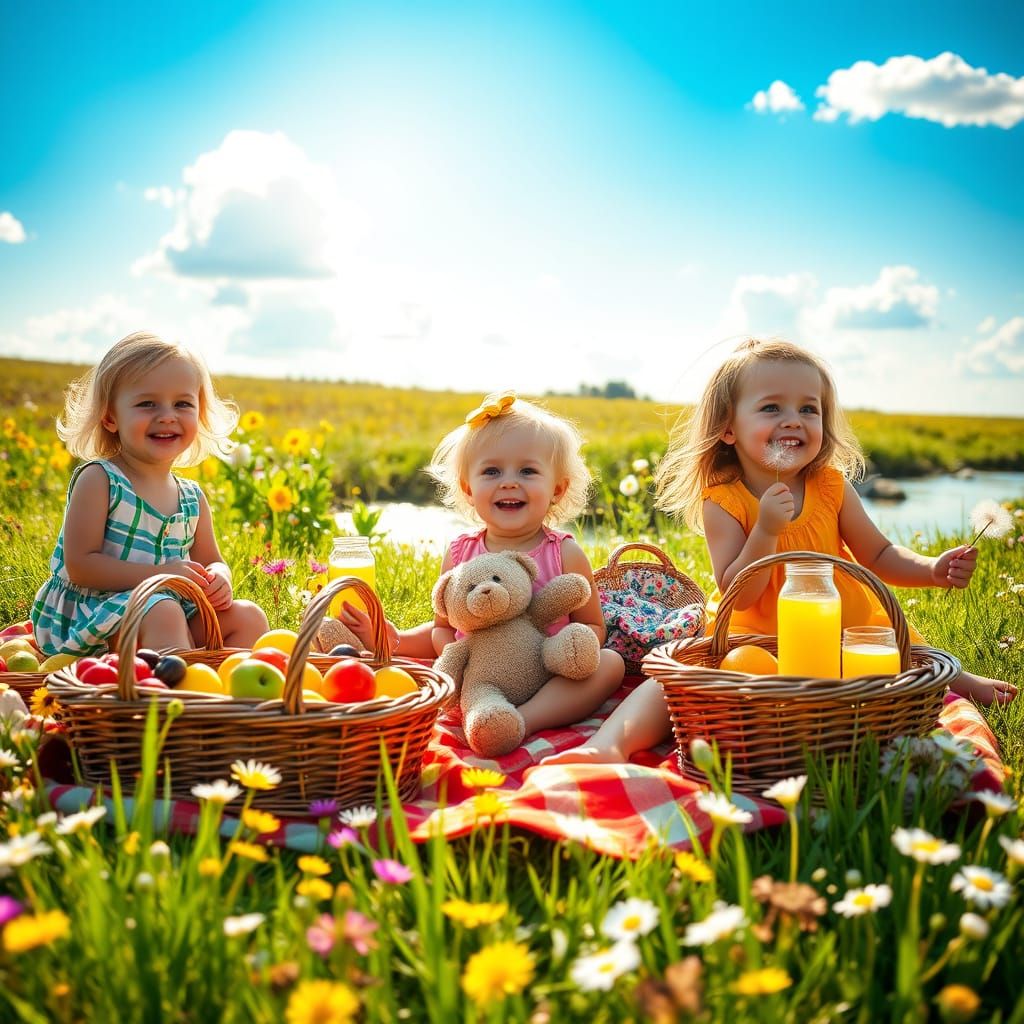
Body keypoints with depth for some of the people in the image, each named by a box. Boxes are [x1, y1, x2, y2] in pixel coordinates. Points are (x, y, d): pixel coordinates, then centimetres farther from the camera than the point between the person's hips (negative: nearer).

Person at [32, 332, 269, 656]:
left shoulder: (193, 498, 8)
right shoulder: (98, 480, -10)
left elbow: (211, 562, 20)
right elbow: (79, 566, -16)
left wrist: (219, 579, -7)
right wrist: (161, 574, -22)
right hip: (91, 616, -7)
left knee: (249, 616, -8)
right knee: (163, 613, -34)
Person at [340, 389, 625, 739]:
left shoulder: (565, 555, 0)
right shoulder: (459, 553, 7)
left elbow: (593, 627, 4)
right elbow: (442, 628, 16)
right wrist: (394, 639, -5)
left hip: (549, 686, -1)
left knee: (610, 662, -29)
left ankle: (526, 718, -45)